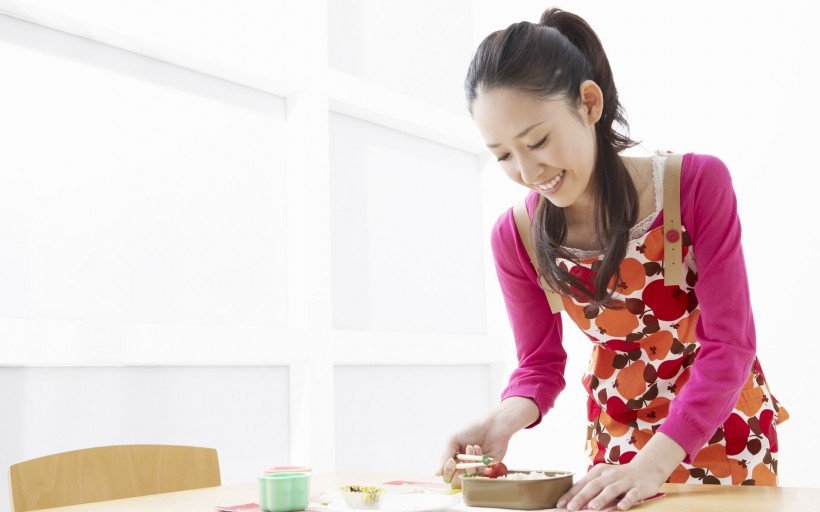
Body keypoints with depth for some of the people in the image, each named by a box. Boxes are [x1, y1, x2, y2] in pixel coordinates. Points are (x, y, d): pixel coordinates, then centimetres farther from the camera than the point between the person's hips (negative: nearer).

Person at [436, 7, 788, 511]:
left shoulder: (698, 183, -24)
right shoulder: (516, 238, -16)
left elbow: (728, 345, -23)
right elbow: (539, 365, -6)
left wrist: (654, 462, -34)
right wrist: (507, 419, -29)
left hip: (723, 421, -1)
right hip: (618, 428, 2)